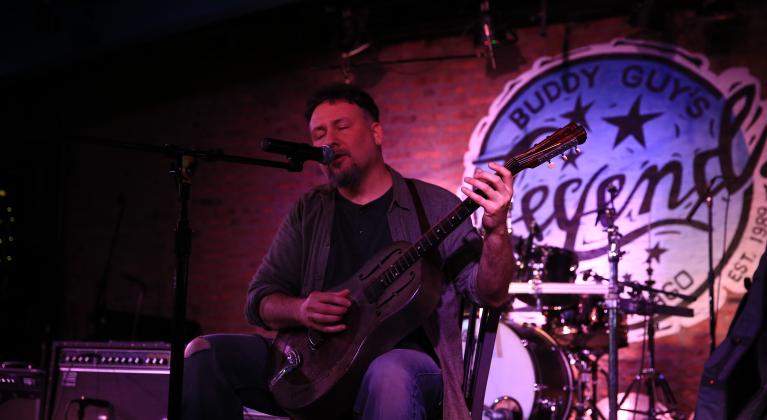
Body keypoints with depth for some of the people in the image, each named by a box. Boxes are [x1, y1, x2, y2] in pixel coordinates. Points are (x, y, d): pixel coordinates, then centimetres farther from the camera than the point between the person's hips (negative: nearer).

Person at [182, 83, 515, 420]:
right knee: (203, 354, -14)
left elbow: (491, 294, -4)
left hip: (404, 357, -4)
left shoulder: (432, 205, 5)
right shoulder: (309, 212, 15)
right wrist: (301, 310, -11)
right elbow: (261, 298, 12)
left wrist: (496, 230, -24)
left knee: (389, 374, -41)